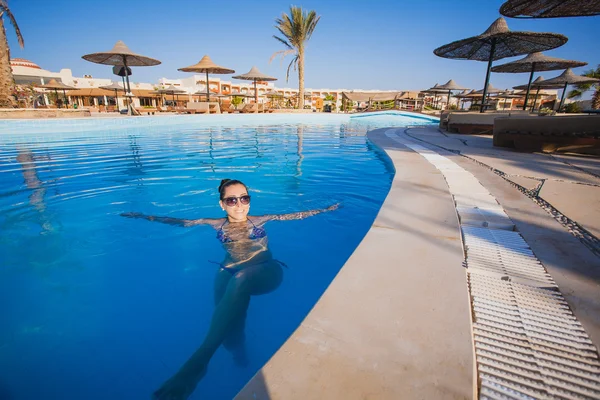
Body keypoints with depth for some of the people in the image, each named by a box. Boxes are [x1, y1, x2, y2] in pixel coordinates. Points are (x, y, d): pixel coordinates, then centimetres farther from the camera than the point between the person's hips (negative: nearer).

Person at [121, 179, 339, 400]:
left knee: (241, 279, -37)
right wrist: (144, 216, 25)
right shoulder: (217, 224, 17)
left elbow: (295, 215, 20)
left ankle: (199, 359, -38)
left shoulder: (260, 220, 16)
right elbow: (180, 221, 22)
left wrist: (326, 209, 22)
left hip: (265, 272, -2)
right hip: (230, 271, 2)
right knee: (226, 312, -33)